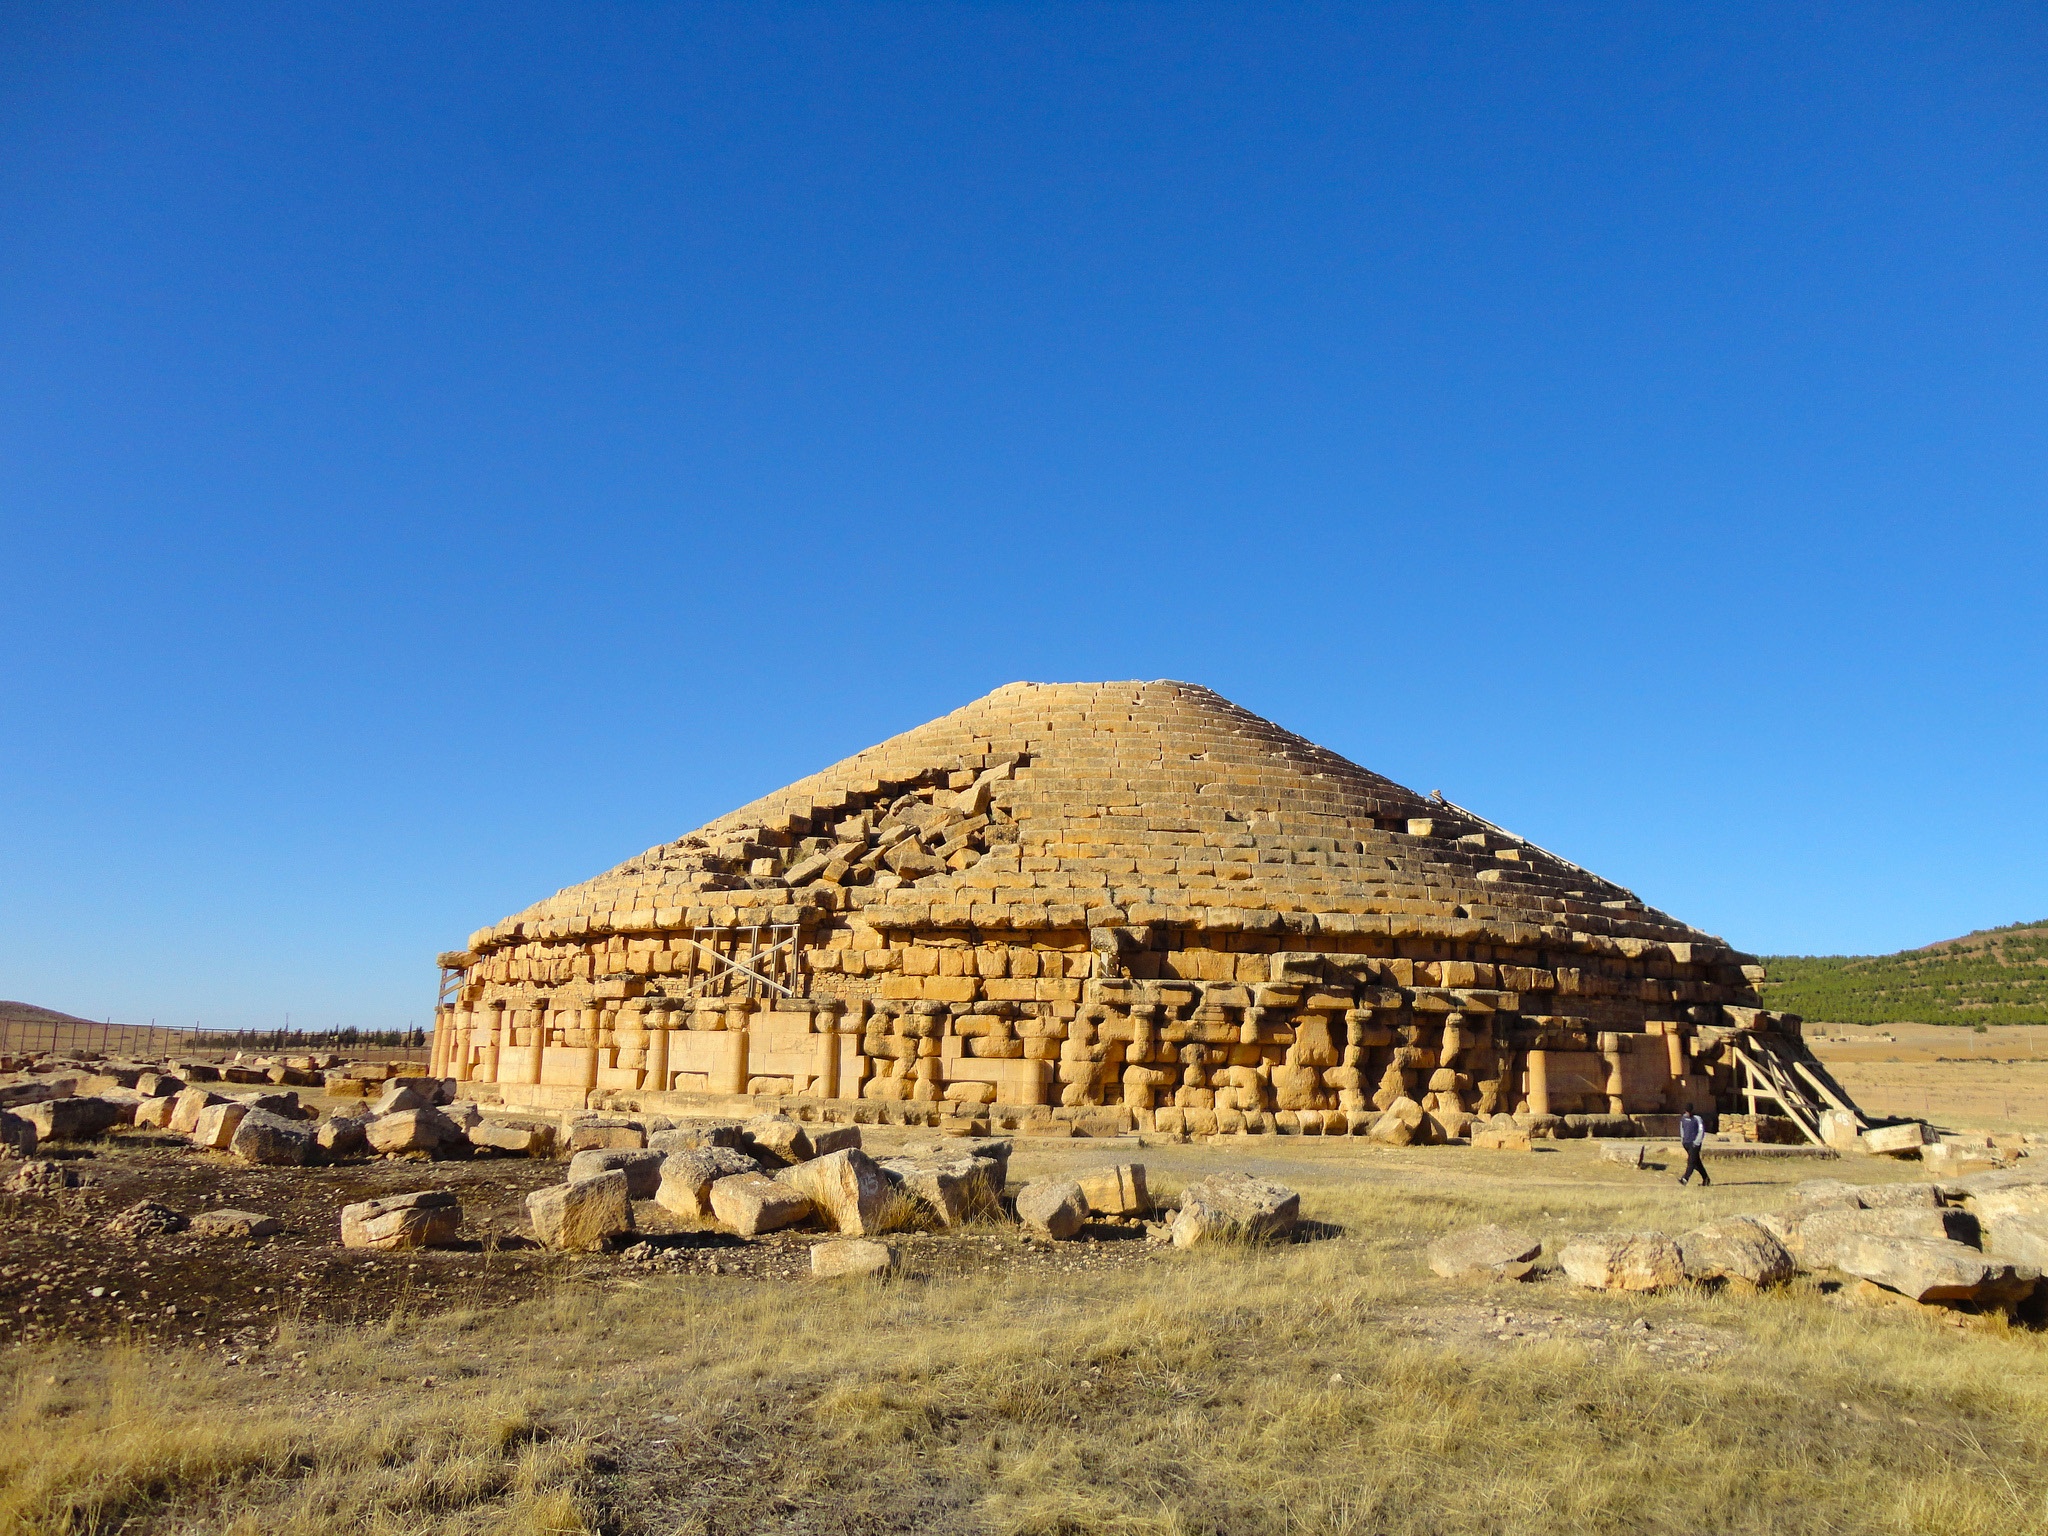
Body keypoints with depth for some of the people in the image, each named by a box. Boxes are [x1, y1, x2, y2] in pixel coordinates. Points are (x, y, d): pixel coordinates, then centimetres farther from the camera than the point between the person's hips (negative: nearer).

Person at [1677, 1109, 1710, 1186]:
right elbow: (1682, 1128, 24)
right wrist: (1682, 1138, 19)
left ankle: (1685, 1178, -22)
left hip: (1694, 1144, -7)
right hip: (1686, 1143, 7)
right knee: (1697, 1162, 12)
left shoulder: (1697, 1119, -11)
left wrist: (1696, 1142, -14)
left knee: (1691, 1161, -13)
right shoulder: (1683, 1117, 8)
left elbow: (1701, 1131, -11)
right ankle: (1706, 1179, 22)